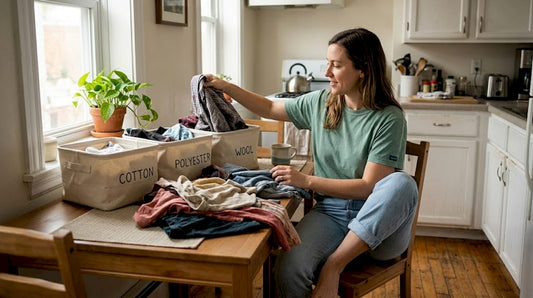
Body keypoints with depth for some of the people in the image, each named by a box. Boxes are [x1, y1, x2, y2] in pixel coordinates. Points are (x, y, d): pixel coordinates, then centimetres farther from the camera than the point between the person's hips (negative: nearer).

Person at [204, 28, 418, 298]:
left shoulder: (389, 119, -10)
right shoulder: (320, 102, 6)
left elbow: (369, 186, -14)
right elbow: (270, 108, 21)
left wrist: (306, 181, -17)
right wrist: (226, 88, 11)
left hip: (377, 221, -1)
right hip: (328, 211, 2)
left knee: (401, 183, -37)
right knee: (289, 269, -31)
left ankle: (333, 266, -28)